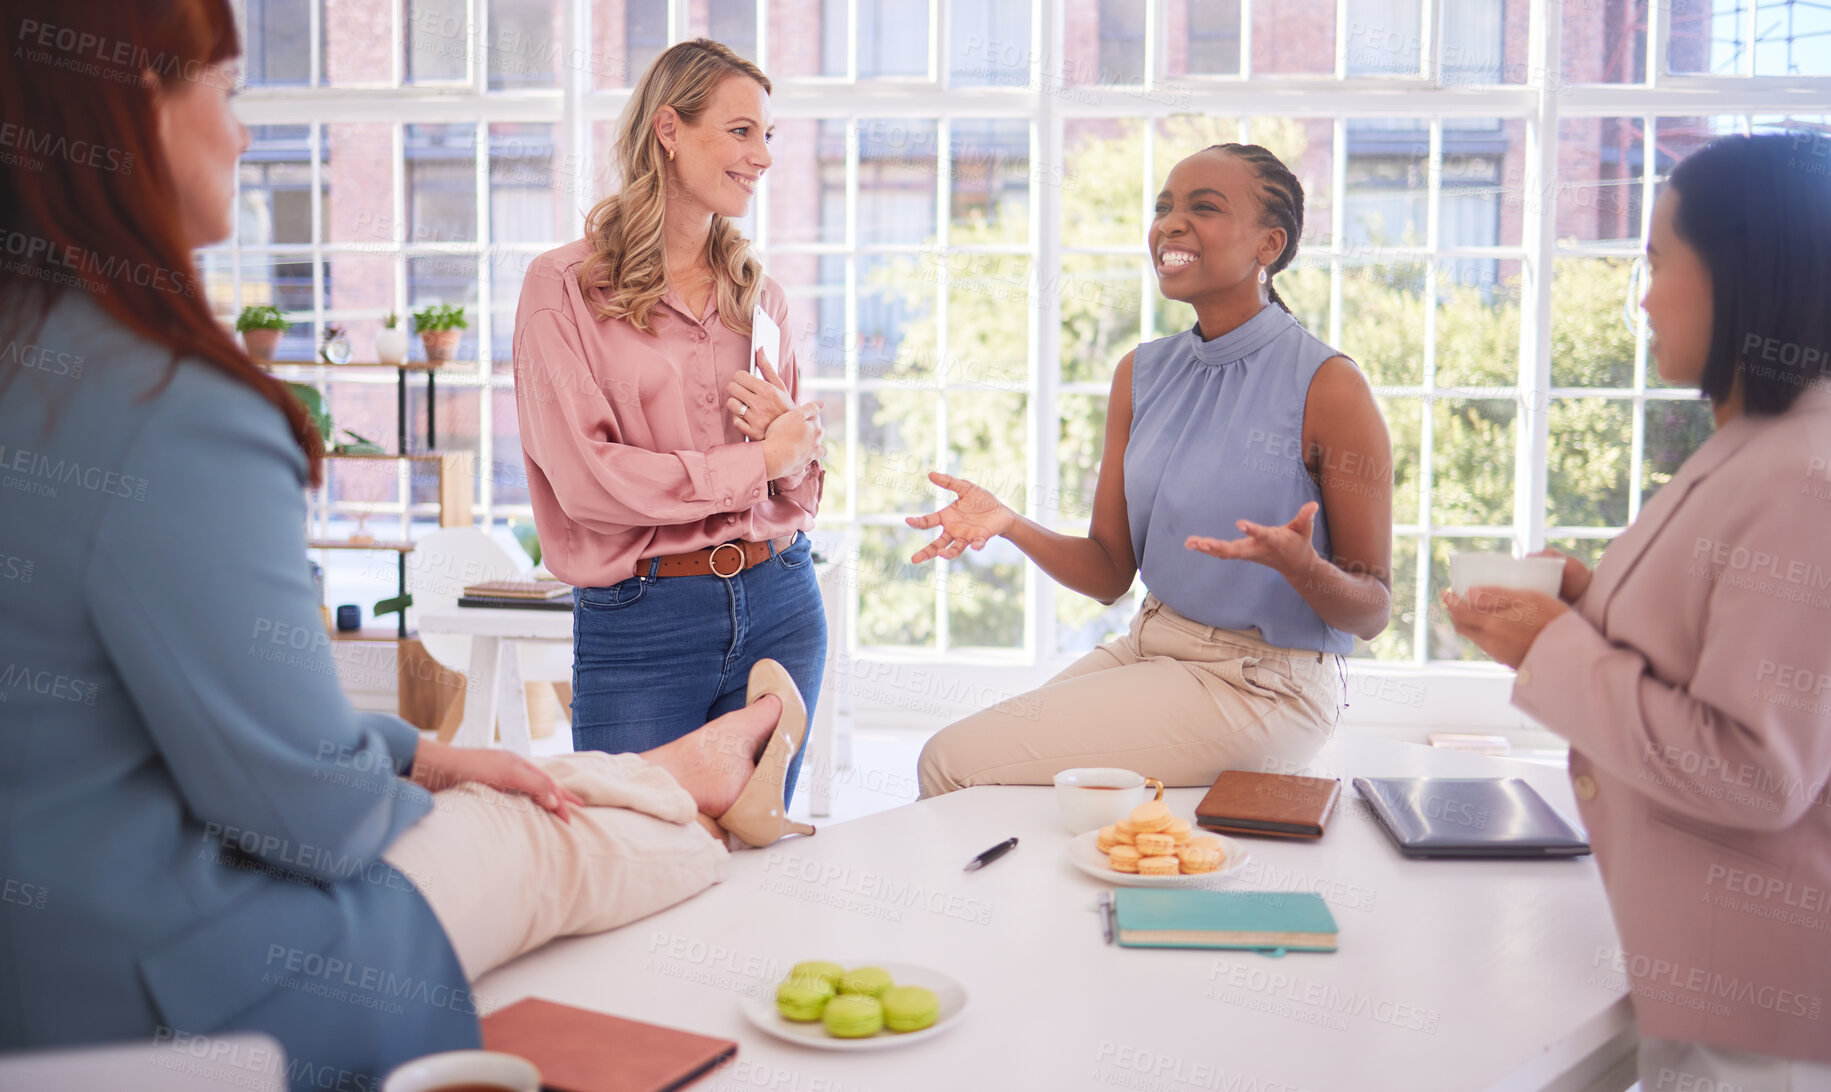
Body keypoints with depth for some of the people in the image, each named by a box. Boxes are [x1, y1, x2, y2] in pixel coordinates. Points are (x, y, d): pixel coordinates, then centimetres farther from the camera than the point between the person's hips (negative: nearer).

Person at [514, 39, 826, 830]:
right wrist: (756, 461, -9)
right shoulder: (564, 286, -4)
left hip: (779, 607, 5)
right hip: (639, 624, -4)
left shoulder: (755, 292, 12)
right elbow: (585, 476, -14)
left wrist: (798, 445, -9)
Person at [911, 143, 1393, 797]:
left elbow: (1372, 613, -11)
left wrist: (1301, 567, -32)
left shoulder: (1328, 386, -14)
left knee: (954, 764, -13)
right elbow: (1110, 574, 6)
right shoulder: (1141, 373, 6)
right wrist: (1009, 523, -11)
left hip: (1262, 687, -6)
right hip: (1149, 647, 6)